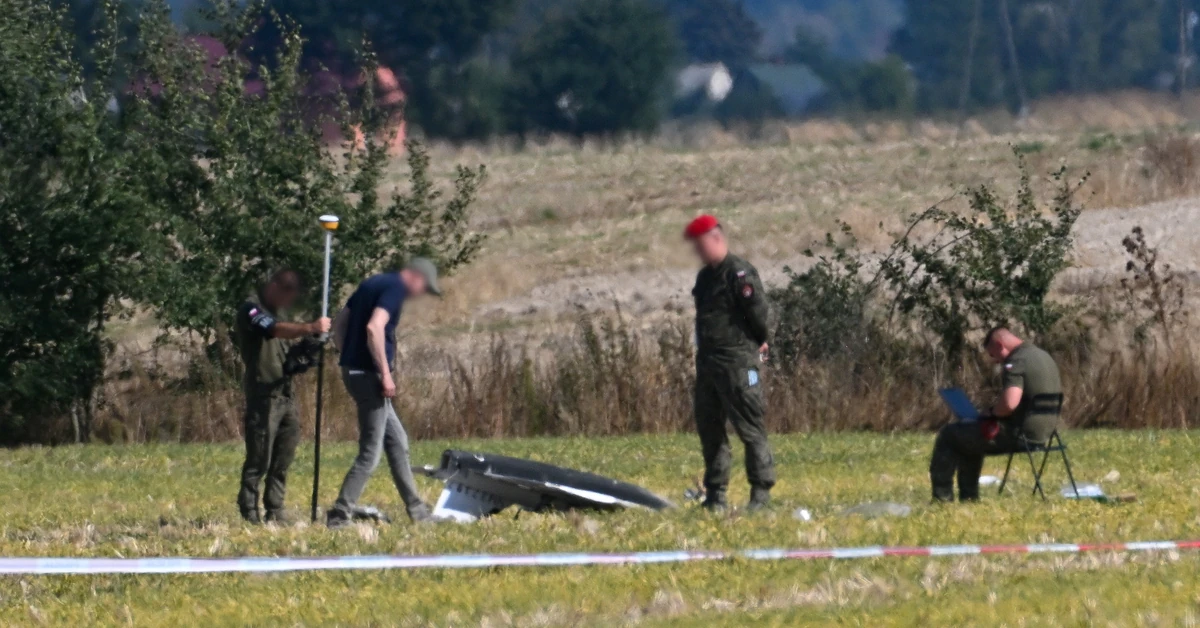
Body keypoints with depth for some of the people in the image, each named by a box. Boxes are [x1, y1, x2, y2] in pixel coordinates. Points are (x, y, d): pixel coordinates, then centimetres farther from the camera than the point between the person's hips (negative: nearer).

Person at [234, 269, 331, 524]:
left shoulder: (278, 311, 19)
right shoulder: (251, 310, -10)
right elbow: (275, 330, -28)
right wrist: (309, 328, -42)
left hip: (284, 393, 9)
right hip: (263, 395, -9)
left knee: (284, 457, 8)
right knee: (259, 459, -7)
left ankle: (275, 512, 15)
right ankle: (249, 512, -1)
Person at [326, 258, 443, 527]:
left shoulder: (372, 284, 17)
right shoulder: (395, 288, -12)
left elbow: (339, 323, 20)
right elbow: (374, 328, -26)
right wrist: (385, 373, -21)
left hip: (353, 371, 10)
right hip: (368, 374, -10)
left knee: (397, 442, 18)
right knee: (370, 452, -5)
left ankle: (415, 509, 25)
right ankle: (340, 515, -7)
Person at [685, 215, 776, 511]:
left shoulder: (739, 273, -12)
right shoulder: (705, 277, 16)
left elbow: (758, 311, -15)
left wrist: (759, 343, 1)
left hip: (737, 362, -9)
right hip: (708, 362, 9)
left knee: (749, 428, -6)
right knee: (709, 428, 10)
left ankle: (761, 490, -3)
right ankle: (715, 492, 17)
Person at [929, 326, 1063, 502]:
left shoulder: (1016, 362, -18)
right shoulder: (1045, 358, 12)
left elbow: (1009, 403, -31)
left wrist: (991, 412, -9)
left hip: (1019, 434, -10)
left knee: (948, 436, 5)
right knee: (969, 439, 31)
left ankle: (942, 498, 7)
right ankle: (968, 498, 31)